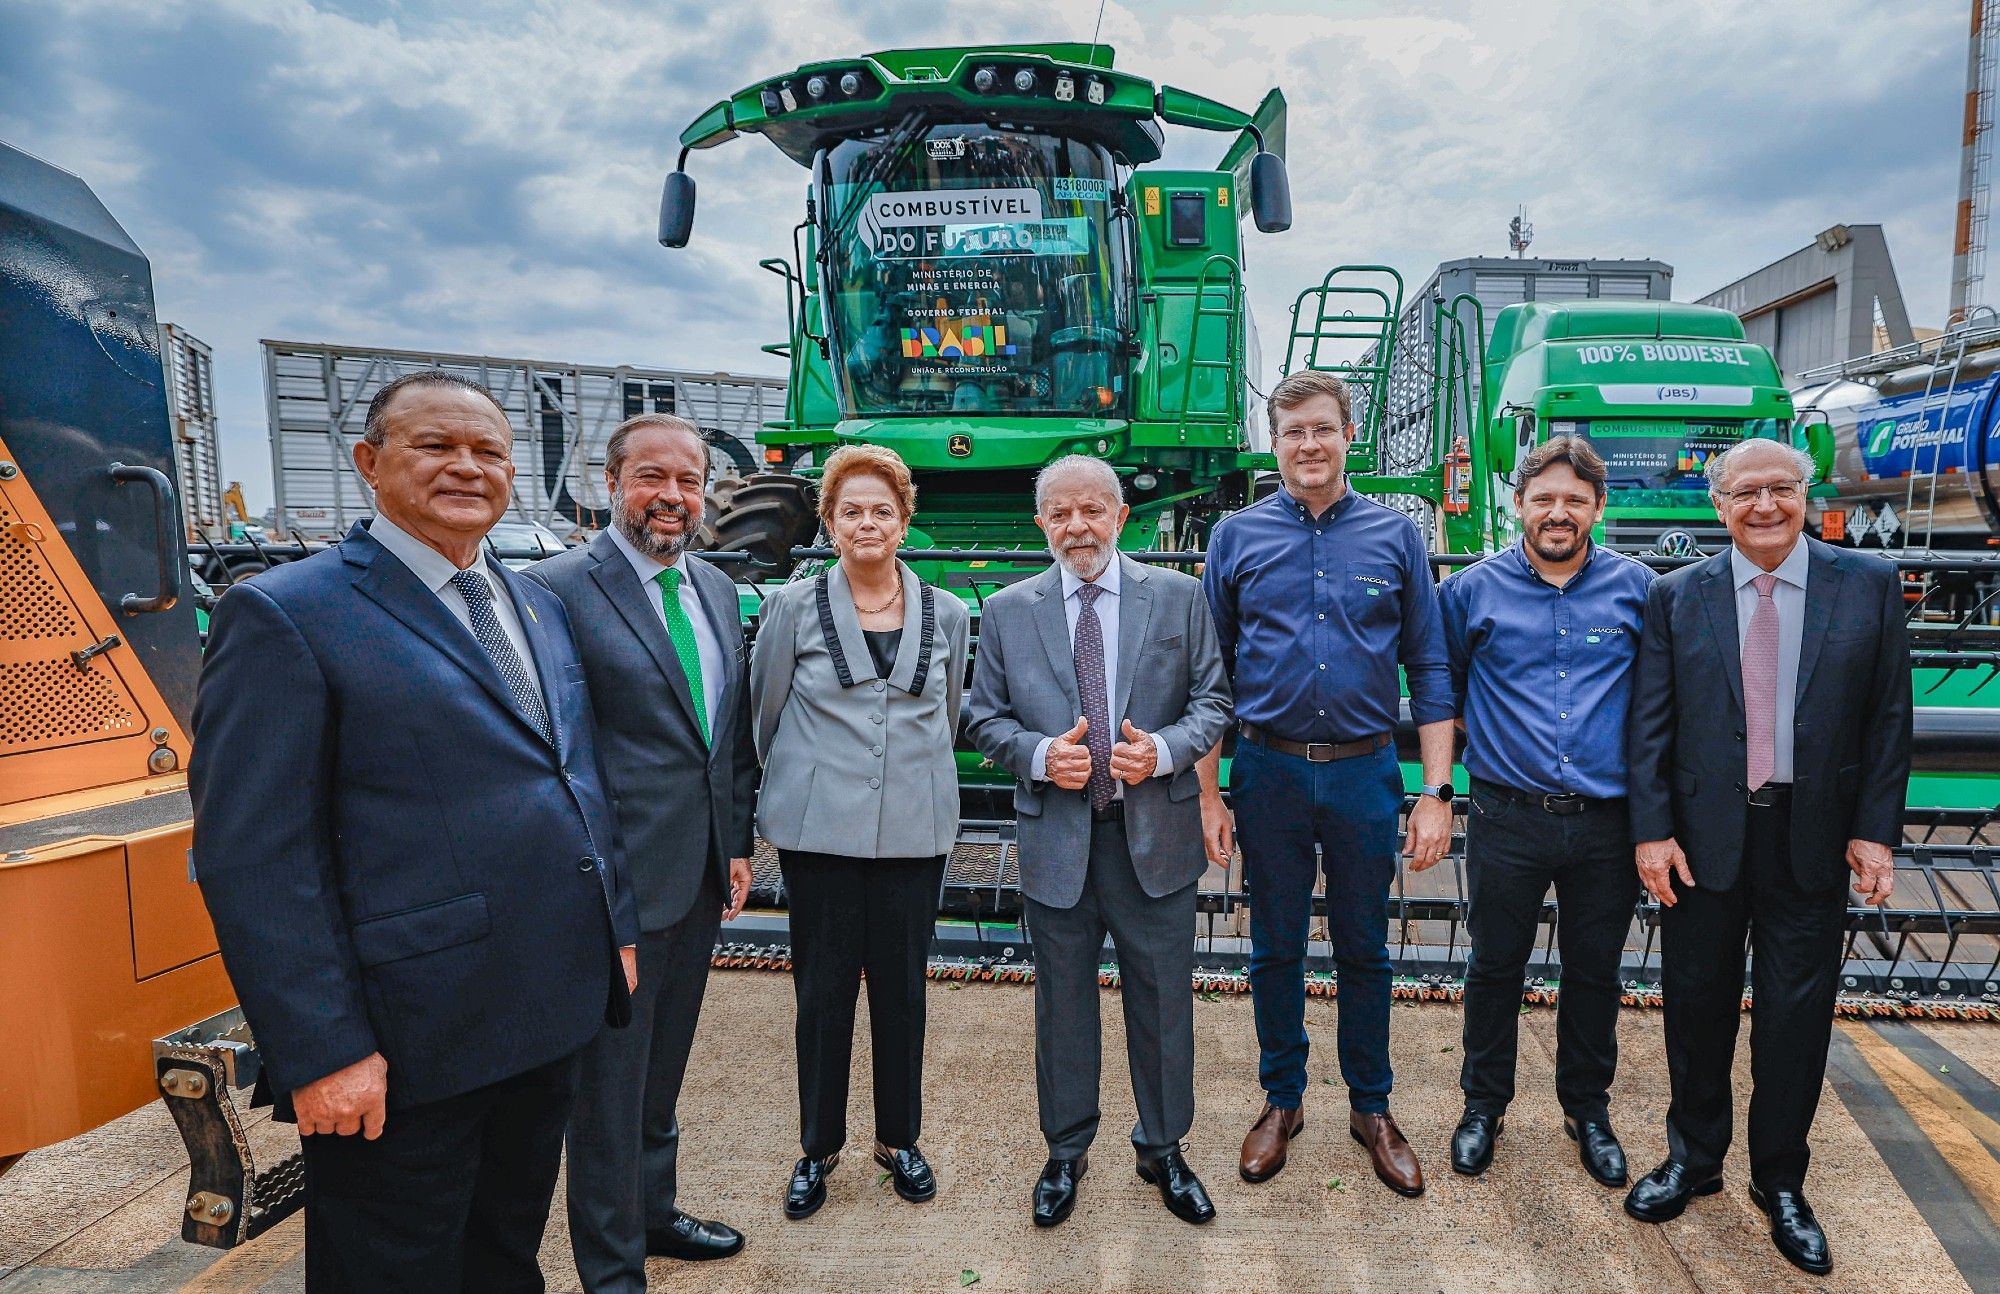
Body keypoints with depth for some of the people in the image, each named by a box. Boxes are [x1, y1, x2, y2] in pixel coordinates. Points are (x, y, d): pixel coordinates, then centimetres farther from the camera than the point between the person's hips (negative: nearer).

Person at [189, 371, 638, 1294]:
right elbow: (253, 859, -16)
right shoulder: (286, 615, -12)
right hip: (402, 1055, -6)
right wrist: (322, 1052, -17)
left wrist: (616, 926, 13)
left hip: (550, 1017, 7)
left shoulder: (538, 607, 10)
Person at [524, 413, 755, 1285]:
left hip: (702, 877, 7)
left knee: (662, 1072, 24)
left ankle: (655, 1212, 45)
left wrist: (738, 843, 12)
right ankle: (612, 1266, 30)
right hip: (618, 882, -7)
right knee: (610, 1087, 10)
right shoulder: (558, 589, -14)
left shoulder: (716, 590, 8)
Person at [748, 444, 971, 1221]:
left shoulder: (948, 615, 4)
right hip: (819, 831, -1)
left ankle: (899, 1138, 30)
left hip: (915, 830, 2)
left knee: (902, 986, 11)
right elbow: (766, 713, 6)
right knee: (823, 988, 8)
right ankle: (818, 1147, 27)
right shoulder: (795, 606, -2)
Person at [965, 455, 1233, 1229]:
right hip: (1056, 838, 0)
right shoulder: (1006, 612, 2)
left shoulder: (1178, 596, 1)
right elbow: (984, 718, 4)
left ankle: (1163, 1150, 35)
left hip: (1155, 836, 0)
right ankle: (1065, 1152, 35)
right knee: (1063, 1002, 14)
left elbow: (1213, 698, 3)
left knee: (1163, 999, 13)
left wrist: (1165, 750, -15)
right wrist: (1039, 754, -14)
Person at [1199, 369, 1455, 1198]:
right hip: (1269, 773, 0)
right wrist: (1207, 792, -2)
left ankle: (1370, 1107, 33)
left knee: (1364, 949, 13)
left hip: (1364, 772, 0)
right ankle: (1282, 1103, 32)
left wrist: (1436, 793, -4)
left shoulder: (1395, 536, 1)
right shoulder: (1237, 536, 1)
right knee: (1276, 947, 13)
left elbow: (1430, 671, 2)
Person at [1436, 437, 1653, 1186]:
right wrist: (1472, 737, 5)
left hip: (1606, 821, 1)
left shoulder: (1637, 587, 1)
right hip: (1508, 818, -1)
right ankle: (1483, 1105, 31)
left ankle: (1588, 1109, 37)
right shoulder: (1473, 591, -3)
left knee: (1595, 972, 16)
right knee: (1495, 968, 11)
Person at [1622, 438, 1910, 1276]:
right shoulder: (1676, 596, -1)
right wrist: (1651, 831, -8)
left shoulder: (1869, 586, 1)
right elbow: (1649, 725, -2)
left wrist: (1876, 829, -4)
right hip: (1704, 835, 0)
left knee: (1797, 1017, 10)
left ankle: (1780, 1181, 30)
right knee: (1698, 1007, 12)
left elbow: (1888, 718, 1)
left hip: (1813, 839, 0)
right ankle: (1693, 1160, 31)